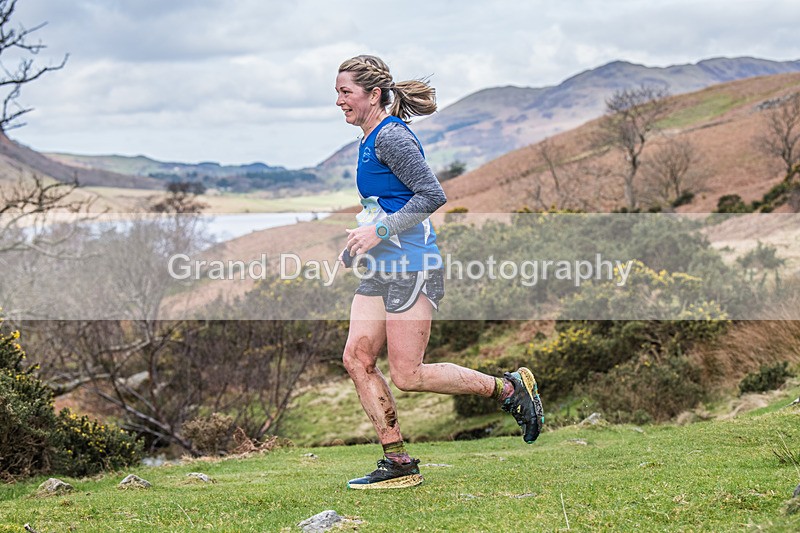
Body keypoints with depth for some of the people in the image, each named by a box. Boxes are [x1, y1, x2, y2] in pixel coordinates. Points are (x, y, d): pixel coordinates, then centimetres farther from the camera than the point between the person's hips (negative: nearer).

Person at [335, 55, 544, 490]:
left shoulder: (391, 137, -13)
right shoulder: (371, 139, 17)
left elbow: (432, 194, -20)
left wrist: (380, 231, -21)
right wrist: (359, 241, 18)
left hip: (410, 266, -10)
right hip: (380, 270, 10)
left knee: (407, 376, -7)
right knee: (357, 359, 1)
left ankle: (509, 388, 6)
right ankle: (398, 463, 7)